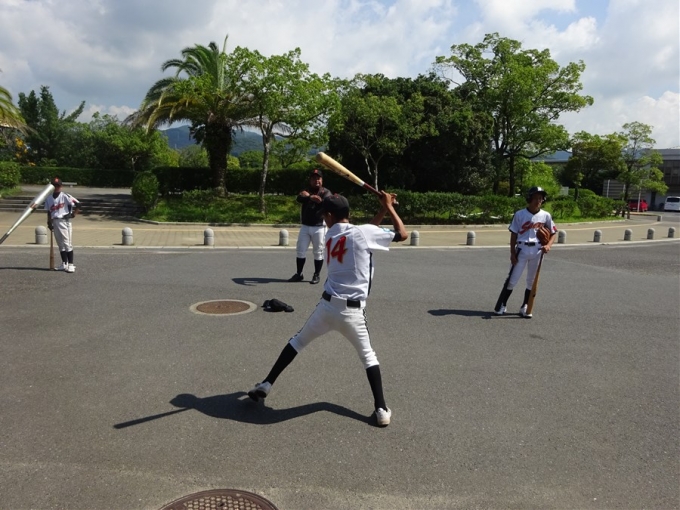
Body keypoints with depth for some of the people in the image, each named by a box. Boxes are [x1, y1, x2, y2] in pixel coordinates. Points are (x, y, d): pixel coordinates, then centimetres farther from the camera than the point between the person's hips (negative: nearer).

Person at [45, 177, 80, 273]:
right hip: (54, 222, 6)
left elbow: (78, 204, -10)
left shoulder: (65, 196, -6)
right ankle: (64, 264, 18)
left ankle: (71, 265, -7)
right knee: (60, 244, 11)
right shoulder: (48, 198, 13)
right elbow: (49, 211, 18)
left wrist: (73, 214, -11)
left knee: (67, 244, -8)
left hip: (64, 221, -6)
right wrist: (49, 223, 12)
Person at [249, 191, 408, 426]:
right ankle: (381, 410, 10)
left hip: (327, 305, 3)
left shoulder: (330, 235, 10)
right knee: (368, 356, 16)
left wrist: (383, 209, 19)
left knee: (297, 342, 23)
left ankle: (266, 384, 24)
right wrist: (390, 208, 10)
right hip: (352, 311, -3)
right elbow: (402, 234, -1)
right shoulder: (362, 233, -7)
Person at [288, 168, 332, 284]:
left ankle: (317, 275, 14)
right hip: (305, 226, 4)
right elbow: (299, 199, -16)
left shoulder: (325, 192, -2)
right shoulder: (306, 191, 7)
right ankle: (299, 274, 18)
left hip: (319, 227, -4)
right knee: (300, 250, 6)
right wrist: (310, 197, -36)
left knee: (318, 252, 2)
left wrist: (319, 200, -44)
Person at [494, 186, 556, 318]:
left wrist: (548, 245, -11)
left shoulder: (546, 216, 2)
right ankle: (502, 304, 11)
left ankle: (525, 307, 20)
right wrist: (512, 253, -5)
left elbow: (553, 233, 9)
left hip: (537, 251, 2)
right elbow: (513, 234, -1)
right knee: (512, 279, -2)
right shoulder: (520, 214, -3)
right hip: (521, 249, -2)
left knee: (532, 281, 9)